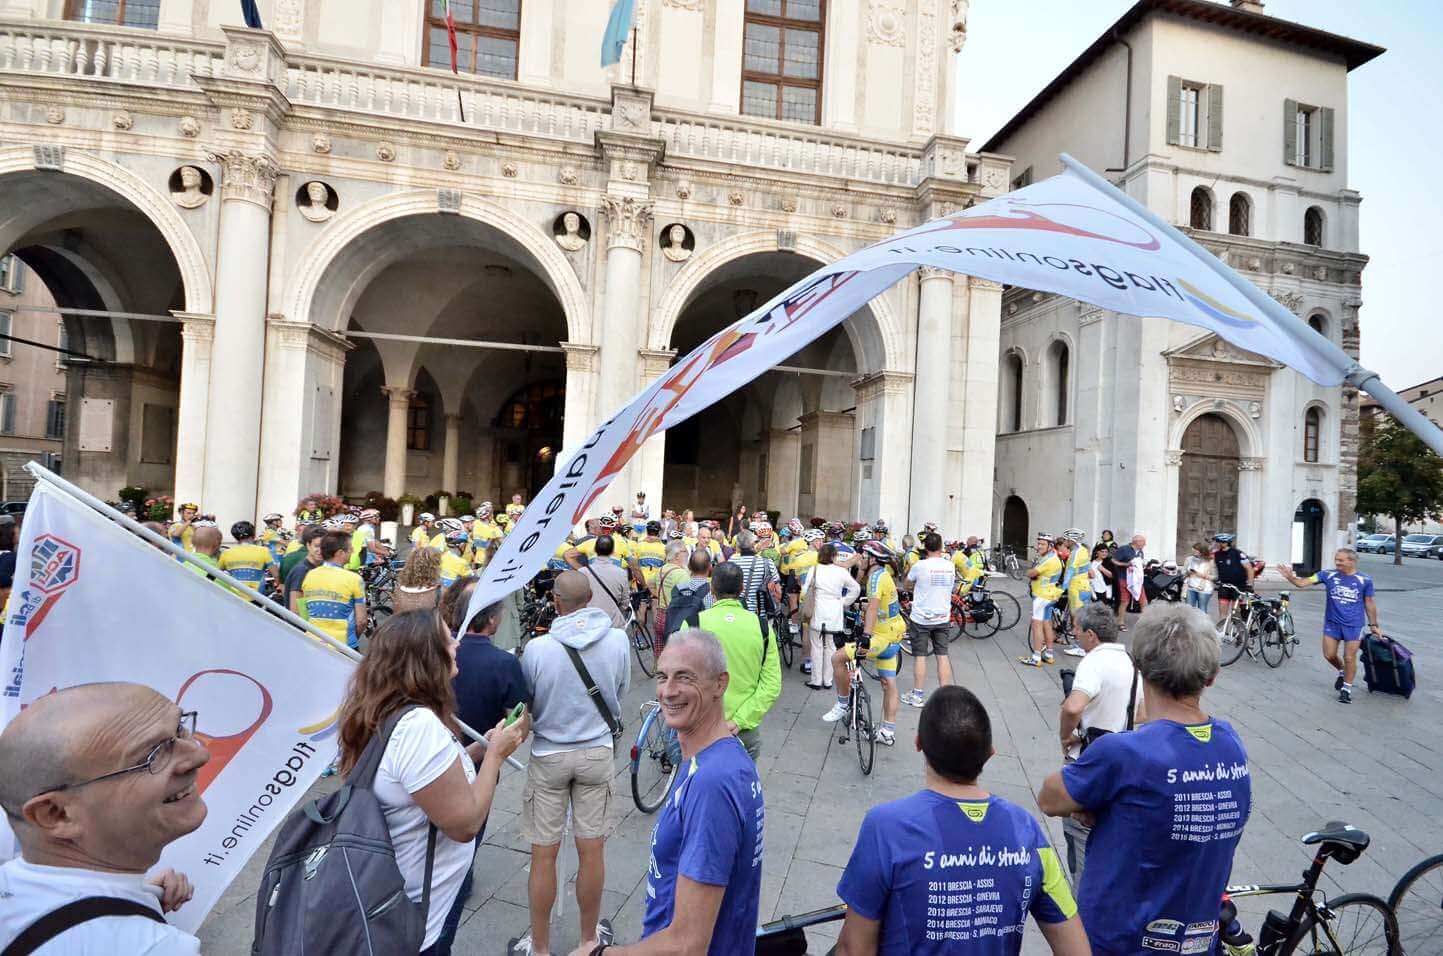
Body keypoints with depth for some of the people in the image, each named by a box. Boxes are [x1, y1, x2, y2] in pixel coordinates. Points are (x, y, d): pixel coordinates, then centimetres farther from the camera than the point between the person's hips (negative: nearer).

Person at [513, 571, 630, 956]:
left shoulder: (537, 648, -20)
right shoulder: (618, 640, -15)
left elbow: (525, 705, -4)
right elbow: (620, 695, 1)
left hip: (549, 754, -2)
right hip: (597, 751, 2)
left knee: (543, 855, 12)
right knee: (591, 851, 15)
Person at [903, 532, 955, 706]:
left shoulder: (920, 566, -15)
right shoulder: (950, 566, -2)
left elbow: (908, 585, 2)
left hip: (921, 618, -4)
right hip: (943, 618, 4)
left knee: (920, 656, 4)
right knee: (943, 656, 9)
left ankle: (918, 695, 11)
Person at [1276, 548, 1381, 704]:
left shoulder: (1364, 580, -6)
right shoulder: (1328, 575, -5)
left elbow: (1369, 603, 5)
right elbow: (1302, 582, -12)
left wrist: (1373, 625, 8)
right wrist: (1290, 576, -32)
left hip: (1353, 625, -2)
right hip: (1332, 623, 2)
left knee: (1349, 658, 3)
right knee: (1329, 655, 6)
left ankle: (1346, 688, 20)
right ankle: (1342, 672, 37)